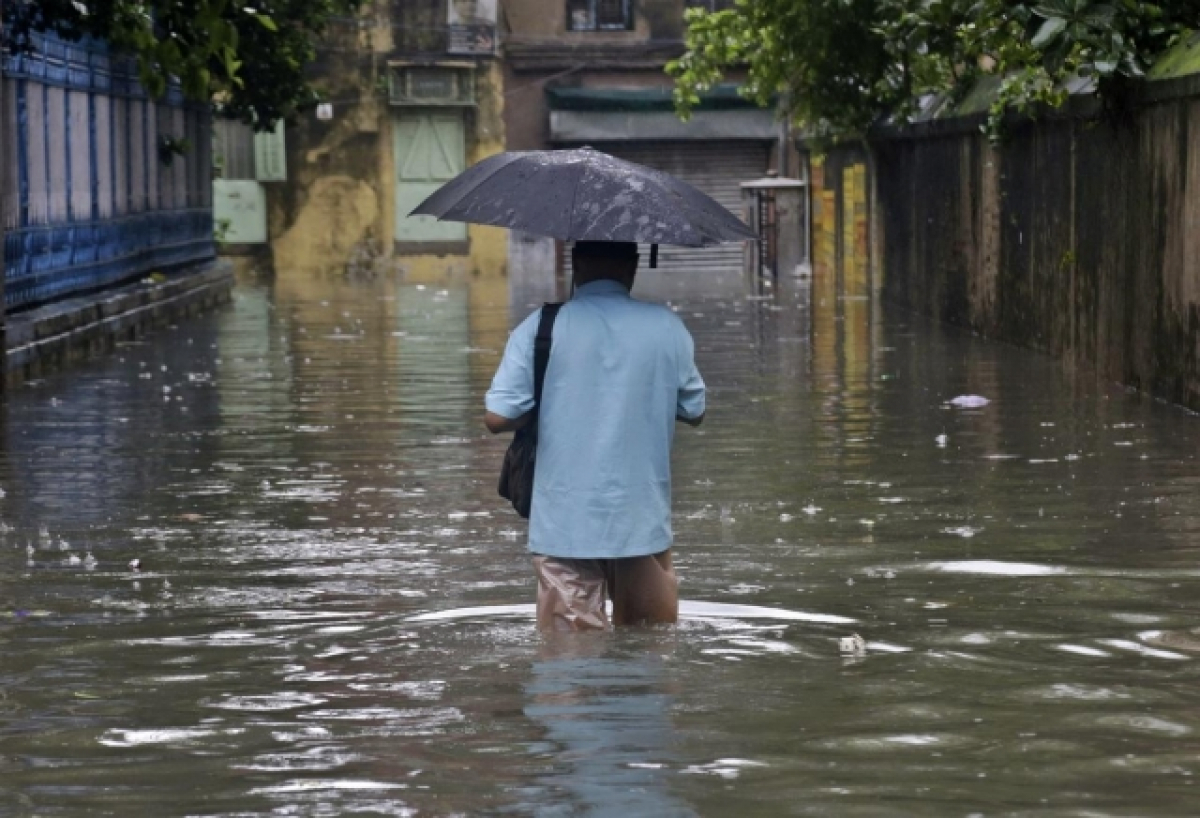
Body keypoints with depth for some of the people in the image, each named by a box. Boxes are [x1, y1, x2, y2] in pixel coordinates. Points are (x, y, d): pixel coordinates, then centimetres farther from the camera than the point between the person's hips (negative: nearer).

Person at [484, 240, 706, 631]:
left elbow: (498, 417, -9)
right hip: (642, 521, 2)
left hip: (565, 524, -2)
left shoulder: (542, 328, -7)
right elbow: (695, 412, 11)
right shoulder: (667, 328, 0)